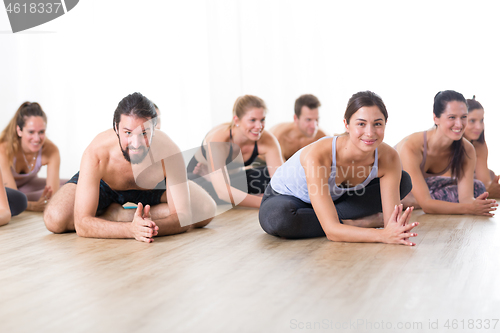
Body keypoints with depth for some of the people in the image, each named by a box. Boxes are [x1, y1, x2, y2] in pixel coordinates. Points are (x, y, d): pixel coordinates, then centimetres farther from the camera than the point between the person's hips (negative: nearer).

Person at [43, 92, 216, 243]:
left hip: (153, 185, 2)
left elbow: (183, 216, -34)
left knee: (206, 210, -16)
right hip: (103, 184, -1)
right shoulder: (95, 154, -41)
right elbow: (81, 224, -42)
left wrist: (151, 227, -56)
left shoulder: (169, 152, -38)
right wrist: (131, 229, -59)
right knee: (54, 220, -27)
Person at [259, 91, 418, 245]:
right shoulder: (318, 154, -39)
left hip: (335, 197, 5)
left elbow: (390, 219, -24)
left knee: (404, 180, -5)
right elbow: (331, 231, -42)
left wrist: (397, 228, -48)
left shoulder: (388, 158, -24)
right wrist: (383, 235, -54)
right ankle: (359, 222, -18)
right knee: (278, 217, -41)